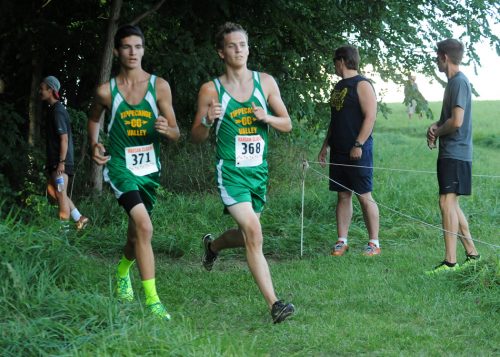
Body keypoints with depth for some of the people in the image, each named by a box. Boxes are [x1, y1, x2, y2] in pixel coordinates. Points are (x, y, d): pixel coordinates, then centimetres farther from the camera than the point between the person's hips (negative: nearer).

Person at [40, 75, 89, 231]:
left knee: (60, 193, -5)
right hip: (55, 160, 10)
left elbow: (64, 138, -19)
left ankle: (64, 226, 0)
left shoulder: (58, 111, -15)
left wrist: (61, 162, -22)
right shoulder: (53, 109, 15)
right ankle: (79, 219, 16)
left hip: (61, 161, -10)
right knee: (52, 190, 13)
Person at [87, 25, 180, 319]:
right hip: (121, 166, -3)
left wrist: (165, 129, -22)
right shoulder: (106, 91, -2)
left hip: (150, 168, 3)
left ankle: (123, 270, 52)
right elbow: (94, 120, 18)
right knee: (144, 227, -24)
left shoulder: (159, 86, -2)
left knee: (137, 231, 18)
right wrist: (95, 145, 0)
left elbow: (176, 133, 1)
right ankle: (152, 299, -21)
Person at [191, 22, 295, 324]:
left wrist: (267, 118, -13)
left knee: (246, 235, 16)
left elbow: (287, 124, 8)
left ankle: (213, 246, 51)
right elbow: (197, 137, 3)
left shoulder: (265, 82, 5)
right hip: (230, 171, -4)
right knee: (253, 233, -19)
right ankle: (274, 304, -20)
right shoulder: (211, 90, -2)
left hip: (259, 171, 4)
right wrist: (207, 121, -19)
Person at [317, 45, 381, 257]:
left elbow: (370, 117, -15)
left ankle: (374, 243, 1)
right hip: (339, 151, 8)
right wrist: (326, 145, 18)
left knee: (364, 196, -5)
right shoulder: (339, 87, 18)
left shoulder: (362, 85, -8)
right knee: (343, 196, 8)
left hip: (357, 151, -8)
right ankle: (342, 241, 10)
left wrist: (358, 145, -20)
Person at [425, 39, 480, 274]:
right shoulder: (454, 82, 16)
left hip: (455, 153, -10)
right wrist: (436, 126, 6)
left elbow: (456, 121, -22)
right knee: (451, 203, 14)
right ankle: (471, 254, 20)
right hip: (450, 153, 10)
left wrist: (437, 132, -5)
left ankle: (450, 261, -14)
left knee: (447, 202, -13)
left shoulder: (459, 82, -14)